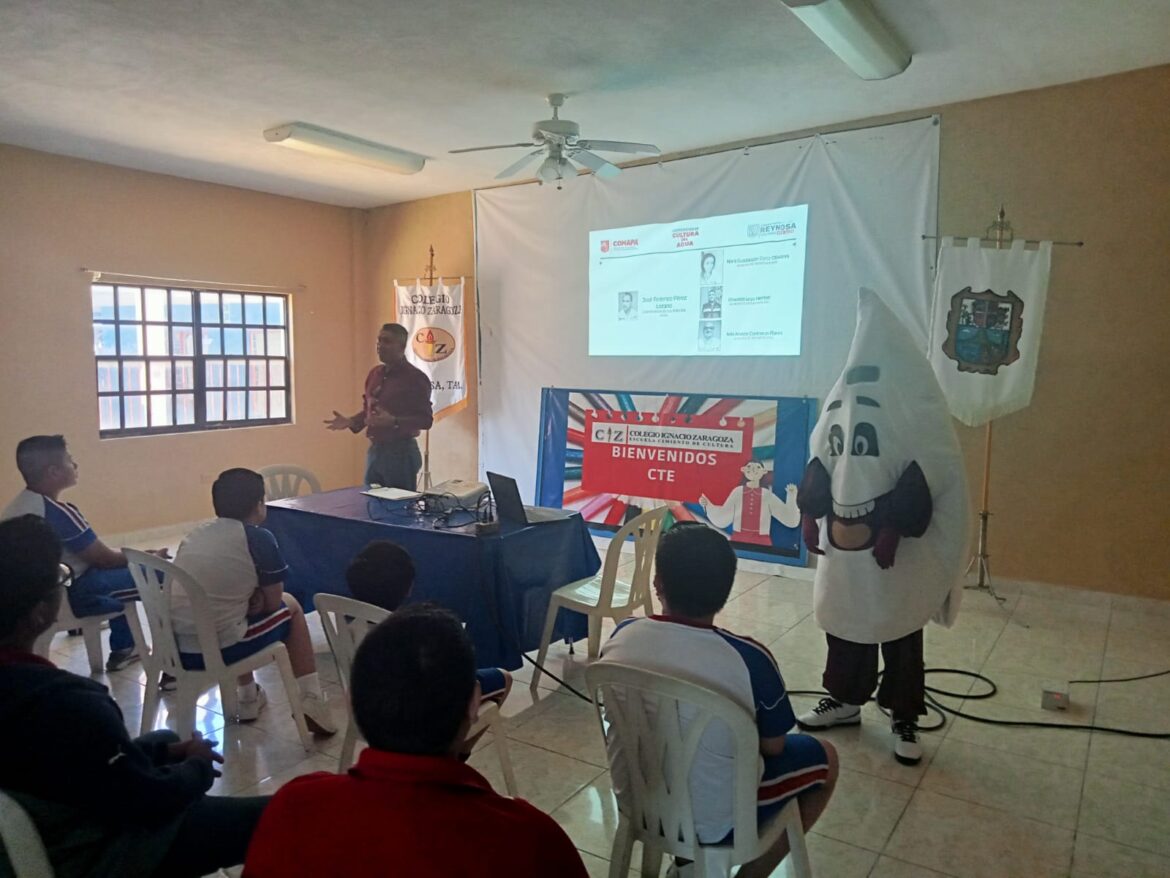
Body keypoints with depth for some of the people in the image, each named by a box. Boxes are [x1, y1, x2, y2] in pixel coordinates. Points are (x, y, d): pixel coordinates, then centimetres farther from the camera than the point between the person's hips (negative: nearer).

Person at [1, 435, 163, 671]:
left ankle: (121, 650, 31)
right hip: (71, 595, -10)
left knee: (121, 570, 29)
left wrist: (135, 555, 12)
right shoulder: (57, 512, -25)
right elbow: (104, 558, -17)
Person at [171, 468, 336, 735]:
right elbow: (272, 602, 1)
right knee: (290, 606, 19)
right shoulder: (259, 538, -7)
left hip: (176, 649, 6)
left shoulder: (193, 535, 11)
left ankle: (248, 698, 41)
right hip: (220, 651, -6)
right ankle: (311, 701, 15)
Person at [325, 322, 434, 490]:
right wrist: (350, 422, 2)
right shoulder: (374, 374, 11)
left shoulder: (416, 378, -11)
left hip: (401, 452, -7)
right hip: (375, 450, 7)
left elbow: (425, 420, -15)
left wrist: (393, 421, -27)